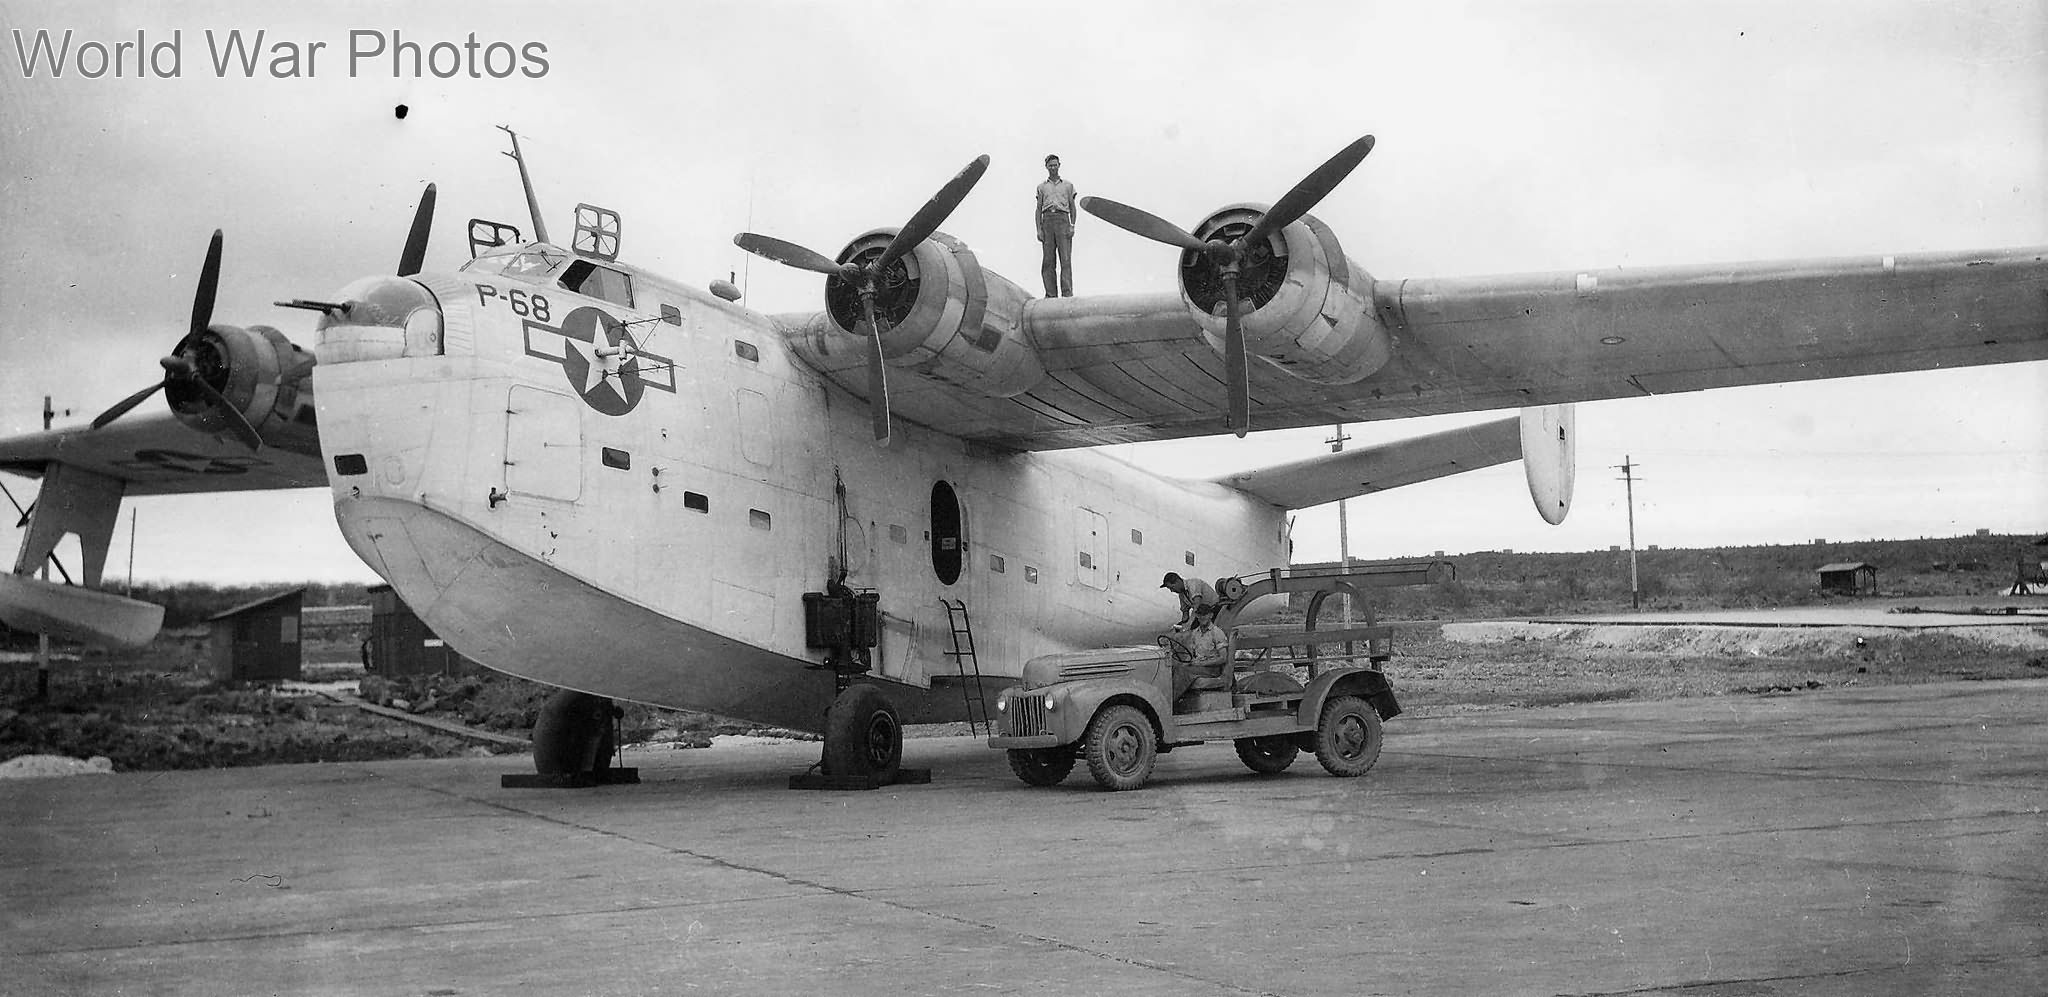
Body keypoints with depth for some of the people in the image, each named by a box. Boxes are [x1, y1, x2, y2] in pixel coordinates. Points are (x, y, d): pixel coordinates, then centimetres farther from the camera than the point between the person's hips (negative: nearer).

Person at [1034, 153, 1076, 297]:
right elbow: (1038, 210, 13)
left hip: (1062, 220, -1)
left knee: (1065, 258, -12)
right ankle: (1051, 295, -4)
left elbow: (1072, 208, 13)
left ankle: (1067, 293, -17)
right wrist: (1039, 229, 1)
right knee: (1048, 261, -4)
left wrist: (1072, 226, -1)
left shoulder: (1068, 185, 17)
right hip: (1047, 219, 1)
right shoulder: (1042, 187, 18)